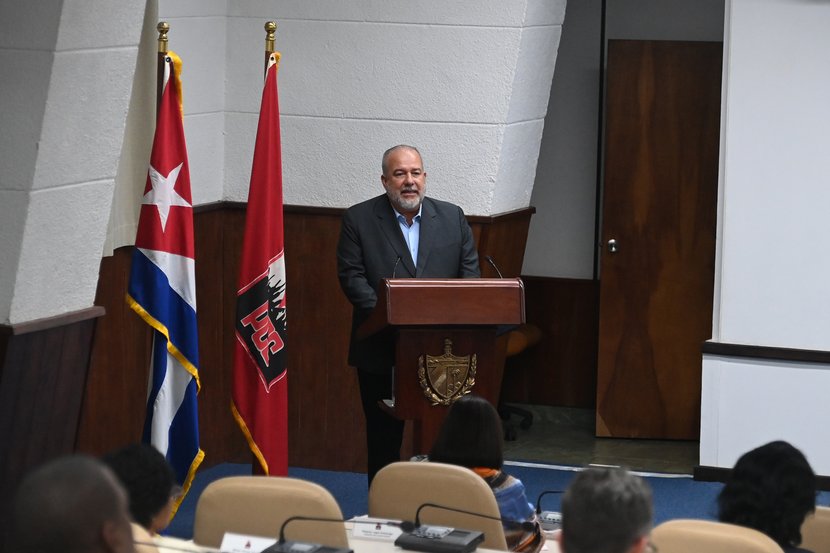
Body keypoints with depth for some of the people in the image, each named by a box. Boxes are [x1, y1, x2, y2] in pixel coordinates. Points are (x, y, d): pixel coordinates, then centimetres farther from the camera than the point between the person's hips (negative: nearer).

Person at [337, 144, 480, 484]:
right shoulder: (359, 219, 1)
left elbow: (470, 274, 5)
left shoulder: (452, 218, 8)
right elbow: (351, 277, -6)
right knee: (383, 442, 6)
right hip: (382, 352, -2)